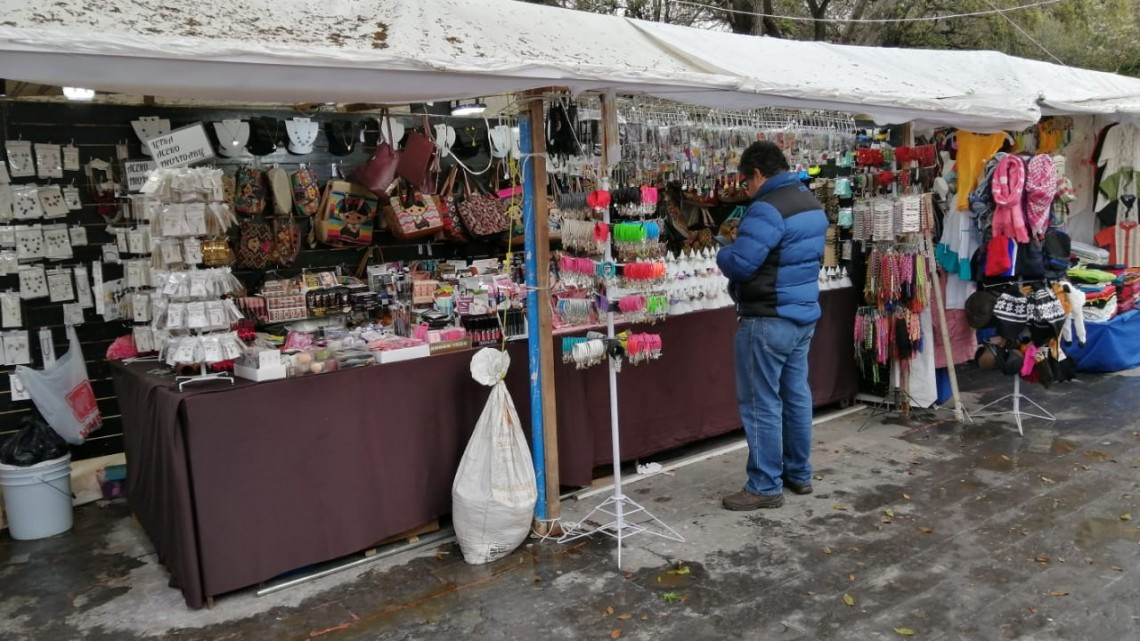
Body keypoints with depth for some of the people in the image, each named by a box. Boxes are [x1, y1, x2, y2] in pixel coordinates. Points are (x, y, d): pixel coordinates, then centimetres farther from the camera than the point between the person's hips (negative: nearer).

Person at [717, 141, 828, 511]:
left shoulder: (768, 208, -19)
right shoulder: (812, 204, 13)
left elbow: (740, 263, -26)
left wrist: (723, 252, -4)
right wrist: (745, 239, 13)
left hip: (768, 321, -10)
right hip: (803, 316, 10)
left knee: (761, 404, -1)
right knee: (797, 396, 17)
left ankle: (765, 487, 7)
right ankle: (799, 474, 28)